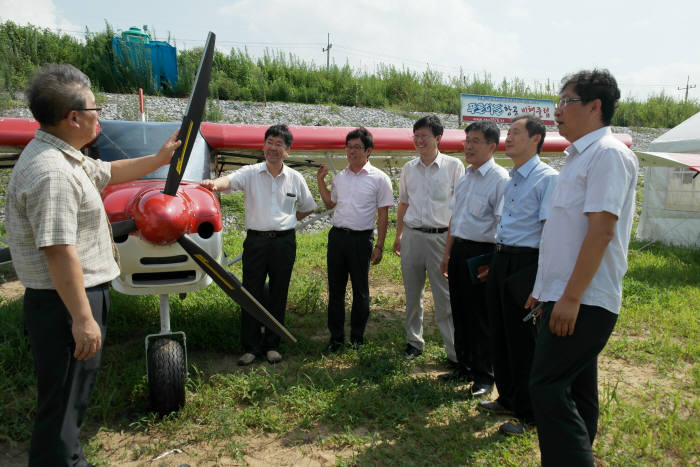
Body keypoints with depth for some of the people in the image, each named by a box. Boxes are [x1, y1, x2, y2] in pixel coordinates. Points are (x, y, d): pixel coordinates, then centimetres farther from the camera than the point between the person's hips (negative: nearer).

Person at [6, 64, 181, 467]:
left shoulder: (66, 157, 9)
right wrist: (82, 318, -26)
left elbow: (109, 172, 27)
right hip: (66, 303, -11)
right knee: (63, 400, 3)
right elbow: (58, 252, -28)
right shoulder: (51, 172, -25)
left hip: (82, 294, 11)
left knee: (73, 394, 24)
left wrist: (160, 159, 29)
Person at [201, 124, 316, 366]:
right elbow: (230, 180, -22)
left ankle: (272, 345, 23)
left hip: (284, 242, 1)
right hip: (256, 240, -1)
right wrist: (215, 184, -43)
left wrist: (289, 219, 10)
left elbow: (307, 207, 20)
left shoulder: (295, 178, 5)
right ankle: (250, 347, 16)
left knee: (278, 295, 9)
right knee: (251, 294, 2)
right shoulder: (251, 173, 0)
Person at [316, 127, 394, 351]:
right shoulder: (340, 177, 10)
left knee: (360, 290, 7)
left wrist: (379, 246, -8)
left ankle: (357, 338, 21)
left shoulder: (379, 178, -4)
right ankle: (336, 336, 21)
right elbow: (329, 203, 24)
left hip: (361, 238, -4)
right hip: (337, 235, 4)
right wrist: (321, 180, 14)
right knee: (335, 288, 9)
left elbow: (383, 215, -4)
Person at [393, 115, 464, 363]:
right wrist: (398, 235, 16)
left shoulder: (453, 166, -2)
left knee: (445, 297, -2)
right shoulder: (408, 168, 10)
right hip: (412, 236, 4)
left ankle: (456, 352, 7)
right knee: (412, 295, 13)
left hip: (441, 237, -4)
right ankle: (414, 341, 29)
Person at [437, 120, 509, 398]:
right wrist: (448, 253, 20)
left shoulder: (500, 179, -11)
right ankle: (464, 368, 30)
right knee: (459, 312, 14)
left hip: (482, 252, -8)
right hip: (459, 250, 8)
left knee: (481, 316, 1)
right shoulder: (464, 177, 15)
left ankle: (484, 376, 18)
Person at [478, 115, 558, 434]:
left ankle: (528, 415, 18)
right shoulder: (510, 179, 15)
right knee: (499, 335, 16)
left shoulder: (547, 178, -11)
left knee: (522, 342, 1)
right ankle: (507, 399, 34)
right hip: (500, 261, 9)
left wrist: (542, 280, -21)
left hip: (525, 265, -9)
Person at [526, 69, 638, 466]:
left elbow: (602, 229, -21)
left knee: (548, 388, -10)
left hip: (584, 301, -9)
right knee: (576, 391, 17)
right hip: (570, 299, 9)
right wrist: (545, 287, 20)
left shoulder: (608, 153, -12)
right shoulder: (581, 155, 17)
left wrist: (571, 297, -23)